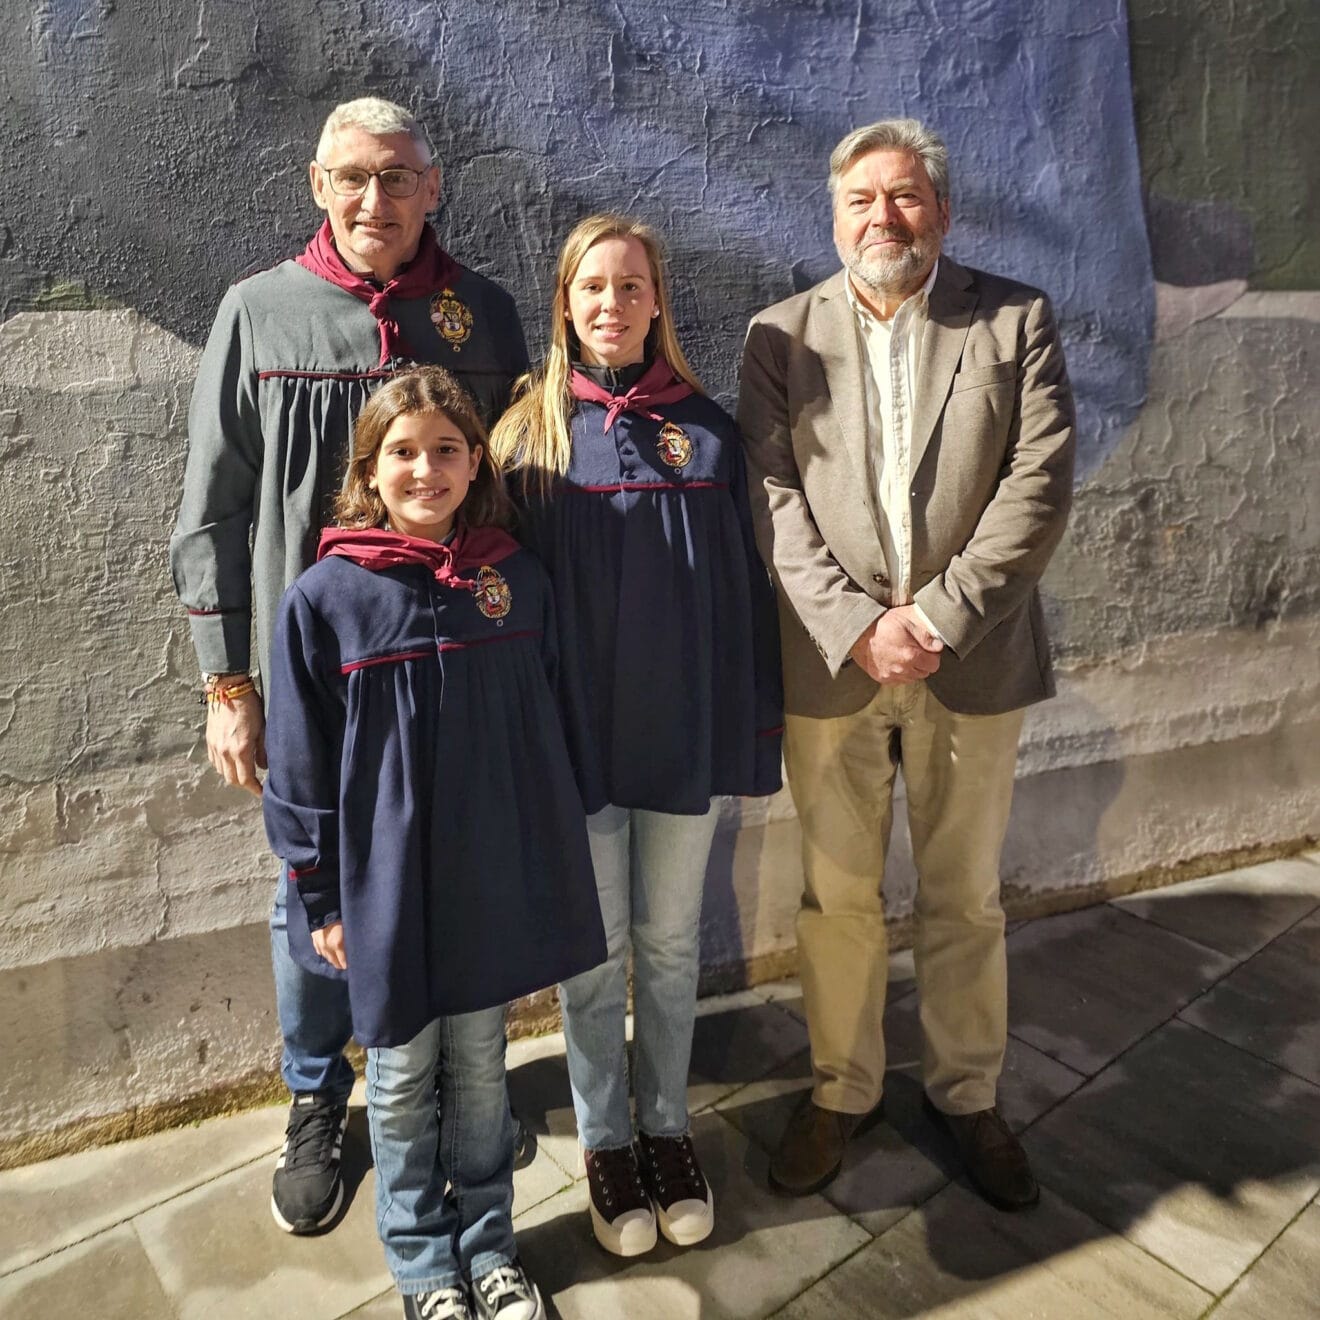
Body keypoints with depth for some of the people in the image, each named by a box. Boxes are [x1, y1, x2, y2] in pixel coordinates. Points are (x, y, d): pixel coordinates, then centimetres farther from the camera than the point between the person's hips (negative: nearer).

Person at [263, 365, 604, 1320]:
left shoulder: (517, 581, -3)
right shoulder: (325, 598, -9)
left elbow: (550, 727, 6)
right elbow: (301, 766, -4)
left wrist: (549, 861, 9)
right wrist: (320, 897, -2)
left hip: (495, 881, 2)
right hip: (386, 887, -1)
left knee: (481, 1067, 18)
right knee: (402, 1078, 15)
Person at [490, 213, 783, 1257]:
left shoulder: (706, 430, 3)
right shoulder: (531, 434, -1)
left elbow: (742, 576, 5)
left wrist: (760, 707, 5)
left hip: (684, 724, 1)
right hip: (578, 726, -1)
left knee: (670, 941, 15)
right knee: (594, 948, 12)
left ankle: (668, 1125, 35)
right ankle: (606, 1139, 33)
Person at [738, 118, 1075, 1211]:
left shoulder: (1017, 321, 4)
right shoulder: (782, 334, 5)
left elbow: (1039, 487, -6)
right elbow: (773, 498, -5)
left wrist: (938, 617, -15)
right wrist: (857, 625, -15)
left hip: (972, 660, 0)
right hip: (829, 661, 0)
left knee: (966, 898, 13)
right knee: (838, 896, 11)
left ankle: (966, 1093, 35)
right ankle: (843, 1091, 32)